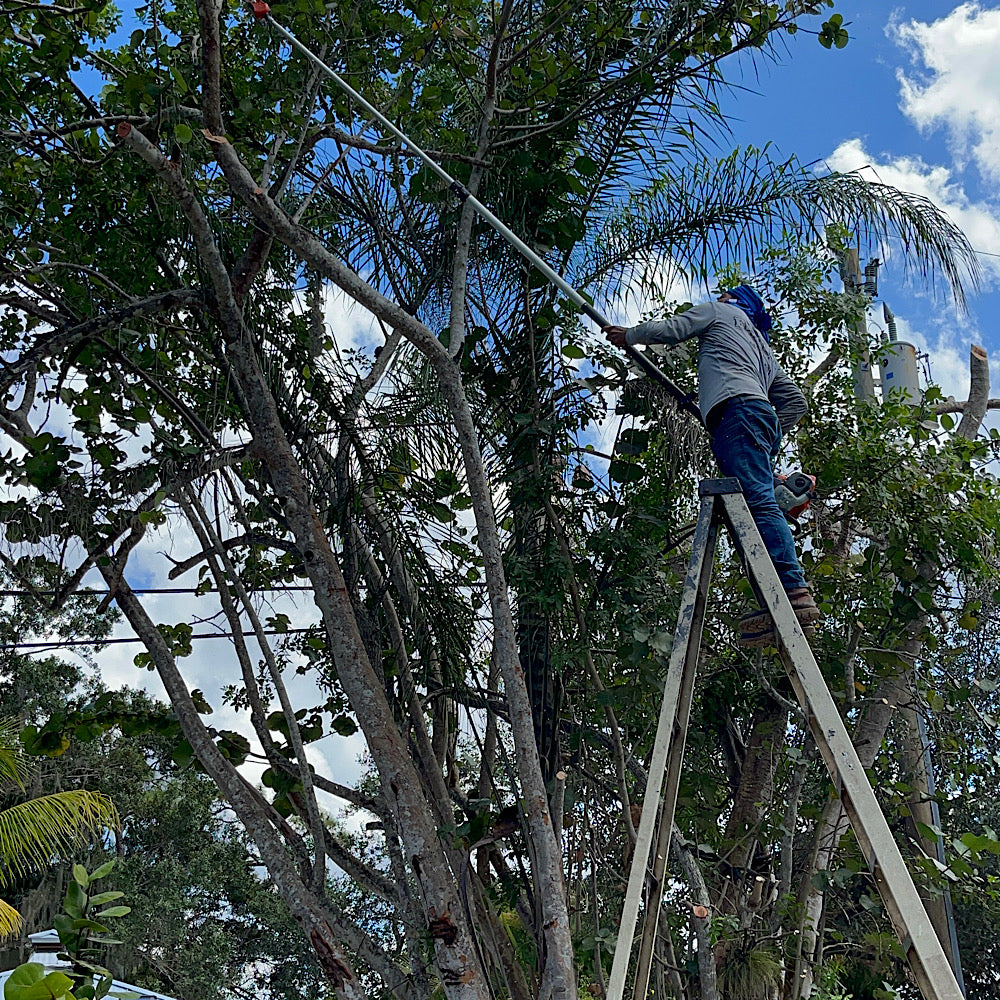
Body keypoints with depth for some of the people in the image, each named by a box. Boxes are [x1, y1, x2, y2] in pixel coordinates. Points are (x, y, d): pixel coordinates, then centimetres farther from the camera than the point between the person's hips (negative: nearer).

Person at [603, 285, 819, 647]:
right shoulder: (763, 348, 41)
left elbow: (670, 329, 13)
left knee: (757, 499, -23)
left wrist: (628, 335, 28)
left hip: (737, 407, -8)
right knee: (757, 503, -6)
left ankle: (794, 591, -39)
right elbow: (796, 401, 35)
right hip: (762, 415, 8)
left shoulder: (720, 312, 24)